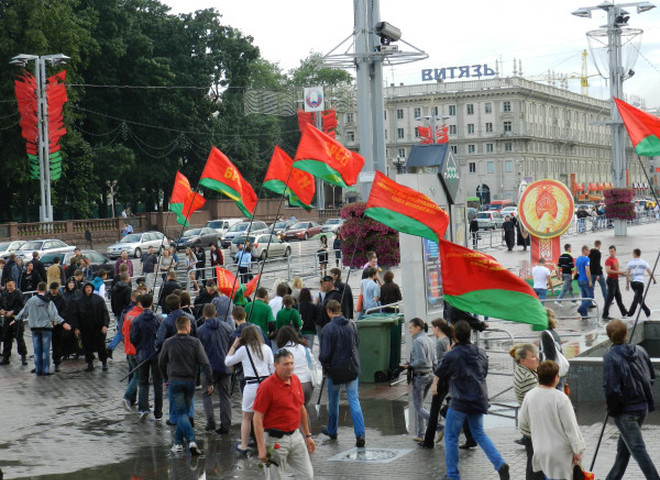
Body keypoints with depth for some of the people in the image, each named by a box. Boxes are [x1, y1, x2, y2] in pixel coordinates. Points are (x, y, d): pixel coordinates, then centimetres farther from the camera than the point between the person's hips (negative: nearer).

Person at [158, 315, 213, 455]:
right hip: (190, 381, 1)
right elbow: (204, 363, -9)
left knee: (180, 412, -2)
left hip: (174, 381, -1)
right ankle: (178, 442, 21)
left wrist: (166, 379, 25)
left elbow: (161, 362, 9)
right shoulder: (195, 342, -5)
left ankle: (191, 440, -20)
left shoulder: (168, 343, -1)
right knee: (184, 411, 15)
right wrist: (209, 383, -5)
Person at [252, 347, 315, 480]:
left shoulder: (295, 380, 6)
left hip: (296, 436, 7)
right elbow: (257, 418, -17)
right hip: (275, 440, -7)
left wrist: (307, 435, 19)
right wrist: (261, 448, -21)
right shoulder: (267, 386, -16)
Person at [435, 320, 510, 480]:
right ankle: (500, 464, 4)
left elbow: (440, 379, 0)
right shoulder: (481, 354, 3)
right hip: (479, 400, 6)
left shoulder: (450, 356, -13)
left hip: (459, 402, -6)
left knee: (451, 437, 8)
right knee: (479, 434, 20)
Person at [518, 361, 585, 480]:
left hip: (540, 451, 5)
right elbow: (571, 427, -14)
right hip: (561, 452, -5)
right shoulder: (560, 398, -19)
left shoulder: (529, 396, -3)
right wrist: (577, 450, -6)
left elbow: (522, 424, 8)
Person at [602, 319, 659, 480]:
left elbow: (611, 389, -22)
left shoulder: (610, 358, -18)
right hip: (643, 406, 7)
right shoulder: (640, 351, 3)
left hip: (625, 411, -7)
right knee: (624, 447, 20)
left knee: (637, 448, 0)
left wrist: (613, 410, -7)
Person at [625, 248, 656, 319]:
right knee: (637, 298, -5)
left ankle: (647, 312, 27)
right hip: (640, 282, -4)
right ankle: (630, 314, -16)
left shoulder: (630, 263, 5)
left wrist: (627, 284, 5)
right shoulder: (643, 263, 2)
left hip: (632, 282, 4)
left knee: (640, 298, 18)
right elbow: (650, 273, 3)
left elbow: (627, 274, 0)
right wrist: (654, 279, 19)